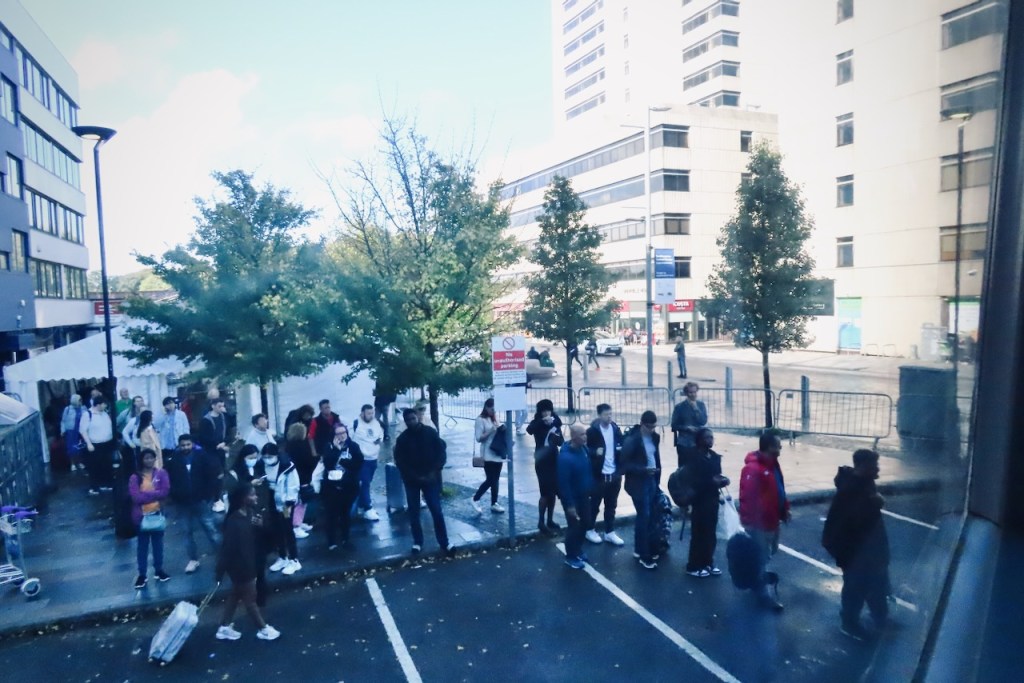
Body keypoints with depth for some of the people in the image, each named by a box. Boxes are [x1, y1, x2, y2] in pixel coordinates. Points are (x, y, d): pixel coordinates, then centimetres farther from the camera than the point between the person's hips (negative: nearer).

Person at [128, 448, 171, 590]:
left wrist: (146, 494, -16)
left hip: (158, 514, 1)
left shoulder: (161, 474, -3)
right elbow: (136, 497, -17)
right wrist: (154, 494, -15)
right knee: (142, 546, 9)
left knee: (158, 544, 14)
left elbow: (165, 492, -13)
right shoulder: (135, 477, -6)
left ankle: (159, 570, 28)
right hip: (142, 516, -1)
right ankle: (141, 574, 18)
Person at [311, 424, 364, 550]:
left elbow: (359, 463, -10)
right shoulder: (329, 447, -1)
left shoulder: (353, 446, -1)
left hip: (348, 487, 1)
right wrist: (336, 448, -19)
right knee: (331, 514, -3)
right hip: (331, 487, -1)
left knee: (346, 513, 14)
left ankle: (345, 538, 30)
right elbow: (328, 463, -17)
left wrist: (345, 462, -16)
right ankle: (331, 541, 8)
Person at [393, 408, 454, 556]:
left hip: (431, 478, -1)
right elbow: (400, 462, -4)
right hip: (412, 480, 1)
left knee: (437, 511, -4)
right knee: (413, 513, 7)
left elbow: (442, 451, -3)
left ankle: (444, 543, 3)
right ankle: (417, 542, 21)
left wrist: (435, 471, -14)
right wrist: (415, 476, -13)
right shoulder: (402, 439, -2)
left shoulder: (430, 432, -3)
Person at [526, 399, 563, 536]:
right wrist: (543, 421, -41)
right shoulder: (537, 423, -9)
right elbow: (529, 430, -32)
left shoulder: (555, 422, 3)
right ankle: (541, 523, 5)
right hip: (542, 462, -5)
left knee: (553, 492, 11)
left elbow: (561, 441, 2)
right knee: (545, 493, -7)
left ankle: (550, 520, 24)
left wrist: (556, 436, -20)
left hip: (554, 460, 5)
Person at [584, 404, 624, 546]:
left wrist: (621, 449, -9)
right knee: (594, 504, 10)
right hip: (598, 475, -4)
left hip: (614, 474, 4)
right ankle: (590, 530, 27)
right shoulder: (592, 431, -10)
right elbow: (584, 449, -7)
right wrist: (595, 452, -25)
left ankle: (610, 532, 26)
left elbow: (621, 447, 14)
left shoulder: (616, 429, 4)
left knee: (611, 505, 14)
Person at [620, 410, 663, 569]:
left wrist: (657, 477, 6)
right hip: (638, 482, -7)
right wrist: (643, 470, -25)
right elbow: (624, 464, -17)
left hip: (651, 480, 7)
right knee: (644, 516, -4)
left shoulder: (655, 437, 3)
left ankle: (639, 549, 29)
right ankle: (644, 556, 6)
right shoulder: (631, 439, -18)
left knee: (644, 516, 14)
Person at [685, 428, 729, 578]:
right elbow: (692, 481, -18)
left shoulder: (715, 456, 10)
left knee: (710, 534, 12)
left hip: (713, 500, 6)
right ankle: (694, 566, 11)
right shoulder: (694, 457, -12)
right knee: (698, 534, -1)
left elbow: (716, 476, 16)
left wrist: (723, 480, -4)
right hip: (699, 501, -6)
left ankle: (708, 563, 26)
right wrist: (711, 481, -25)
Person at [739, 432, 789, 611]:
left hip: (771, 519, 10)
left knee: (766, 553, 24)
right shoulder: (753, 469, -27)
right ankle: (763, 592, 15)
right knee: (761, 556, 3)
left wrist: (784, 510, 16)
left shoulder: (772, 464, 6)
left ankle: (760, 575, 45)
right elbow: (748, 498, -30)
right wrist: (755, 520, -28)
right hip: (759, 522, -10)